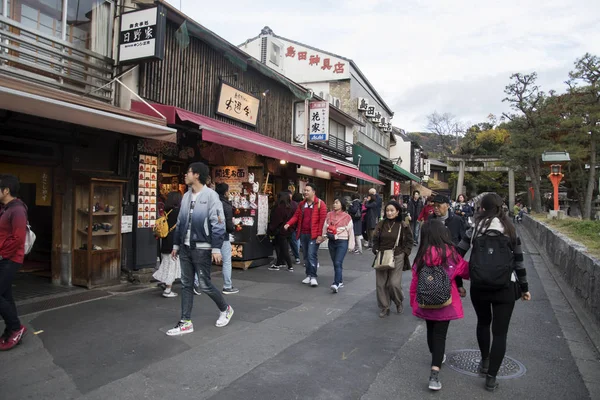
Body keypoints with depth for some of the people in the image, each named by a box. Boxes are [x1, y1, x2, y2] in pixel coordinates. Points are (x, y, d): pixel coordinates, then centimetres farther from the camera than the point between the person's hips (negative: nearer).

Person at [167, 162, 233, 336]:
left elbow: (218, 224, -15)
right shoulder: (186, 196, 10)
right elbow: (180, 222, 16)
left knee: (205, 284, 0)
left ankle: (225, 309, 24)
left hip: (202, 248, -7)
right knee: (186, 284, 9)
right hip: (185, 248, 7)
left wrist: (216, 248, -19)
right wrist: (176, 245, 16)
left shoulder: (210, 195, -12)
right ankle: (186, 322, 17)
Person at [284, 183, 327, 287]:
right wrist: (288, 224, -9)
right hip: (303, 234, 6)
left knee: (312, 255, -12)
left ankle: (313, 277, -3)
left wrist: (320, 235, -17)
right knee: (306, 255, 13)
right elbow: (296, 216, 10)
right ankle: (308, 275, 23)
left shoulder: (320, 204, -8)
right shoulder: (302, 204, 12)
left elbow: (323, 219, -12)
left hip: (313, 235, -6)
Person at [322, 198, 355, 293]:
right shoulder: (329, 215, 5)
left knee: (338, 263, -15)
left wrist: (350, 245, -1)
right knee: (335, 263, 12)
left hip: (342, 242, -5)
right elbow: (325, 227, 12)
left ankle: (336, 284, -17)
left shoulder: (347, 217, -5)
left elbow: (350, 231, -2)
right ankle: (340, 282, 27)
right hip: (331, 242, 5)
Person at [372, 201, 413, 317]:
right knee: (380, 284, 2)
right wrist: (376, 251, -1)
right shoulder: (381, 224, 3)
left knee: (394, 283, -8)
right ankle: (384, 307, 18)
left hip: (397, 258, -3)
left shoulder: (403, 225, -4)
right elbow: (375, 239, 12)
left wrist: (404, 253, -6)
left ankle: (399, 302, 23)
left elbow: (409, 241, 4)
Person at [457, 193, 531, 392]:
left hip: (478, 285, 0)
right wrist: (524, 288, 14)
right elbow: (518, 263, 3)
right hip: (505, 286, 0)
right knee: (500, 332, 7)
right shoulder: (510, 231, 0)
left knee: (483, 322, 24)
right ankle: (491, 378, 6)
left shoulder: (475, 230, -3)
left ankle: (485, 362, 37)